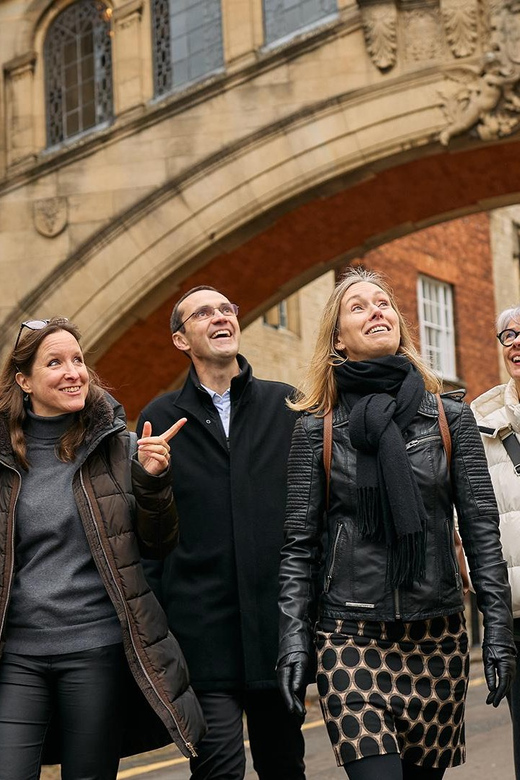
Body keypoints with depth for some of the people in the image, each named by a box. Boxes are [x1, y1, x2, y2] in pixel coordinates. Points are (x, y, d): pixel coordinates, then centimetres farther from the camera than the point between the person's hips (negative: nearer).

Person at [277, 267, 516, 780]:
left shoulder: (451, 419, 6)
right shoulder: (317, 428, 3)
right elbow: (299, 542, 3)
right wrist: (293, 640, -4)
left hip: (437, 635, 2)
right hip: (351, 636, -2)